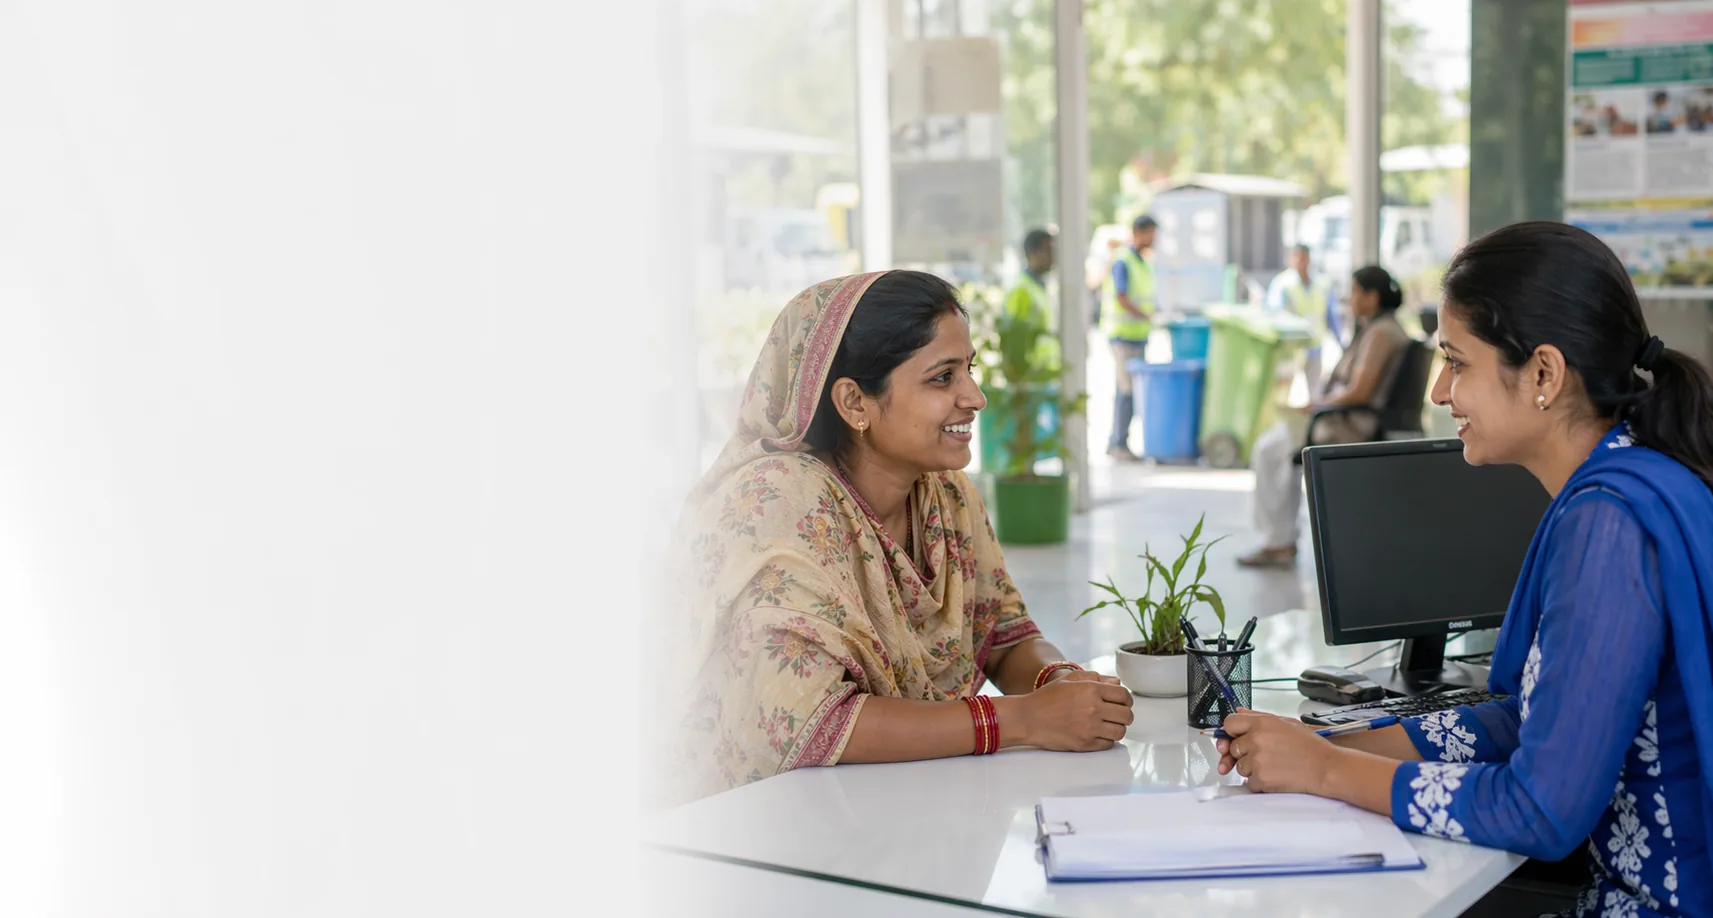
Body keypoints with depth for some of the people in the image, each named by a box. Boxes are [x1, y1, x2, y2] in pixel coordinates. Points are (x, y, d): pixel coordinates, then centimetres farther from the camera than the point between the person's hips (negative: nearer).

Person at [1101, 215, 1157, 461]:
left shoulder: (1143, 263, 16)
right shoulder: (1122, 262, -12)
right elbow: (1122, 299, -21)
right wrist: (1150, 319, -24)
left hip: (1139, 337, 8)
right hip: (1123, 336, -8)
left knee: (1126, 391, 7)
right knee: (1128, 391, -10)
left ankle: (1115, 443, 11)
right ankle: (1120, 444, -5)